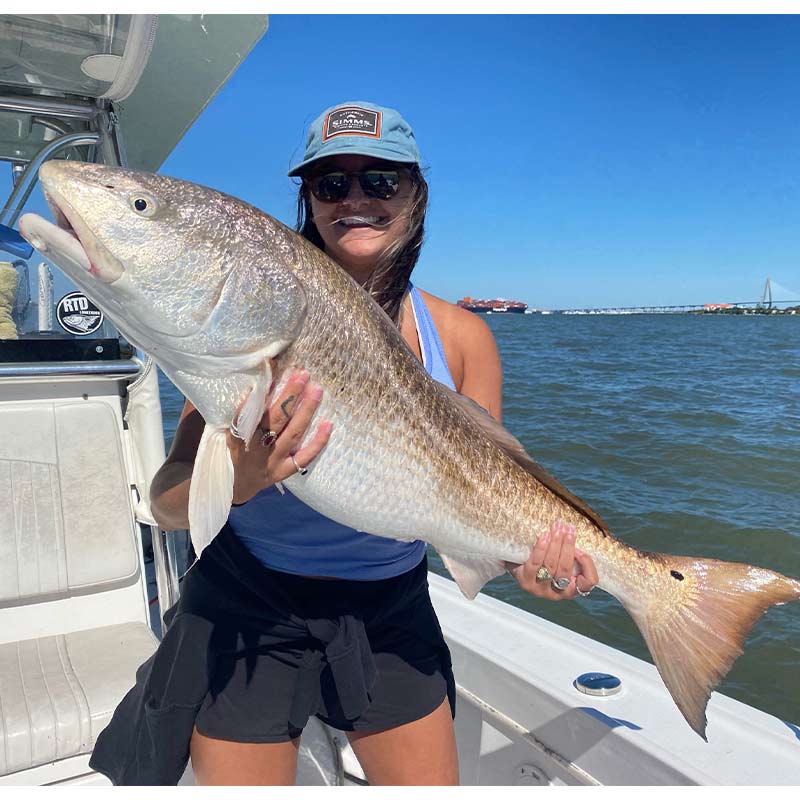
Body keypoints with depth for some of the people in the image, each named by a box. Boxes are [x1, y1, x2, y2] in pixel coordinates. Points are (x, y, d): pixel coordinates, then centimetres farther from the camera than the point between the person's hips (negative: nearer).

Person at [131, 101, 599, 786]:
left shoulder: (462, 337, -7)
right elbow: (168, 505, -19)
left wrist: (521, 551, -22)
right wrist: (235, 483, -40)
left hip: (391, 608, 3)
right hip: (250, 605, -2)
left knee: (430, 784, 17)